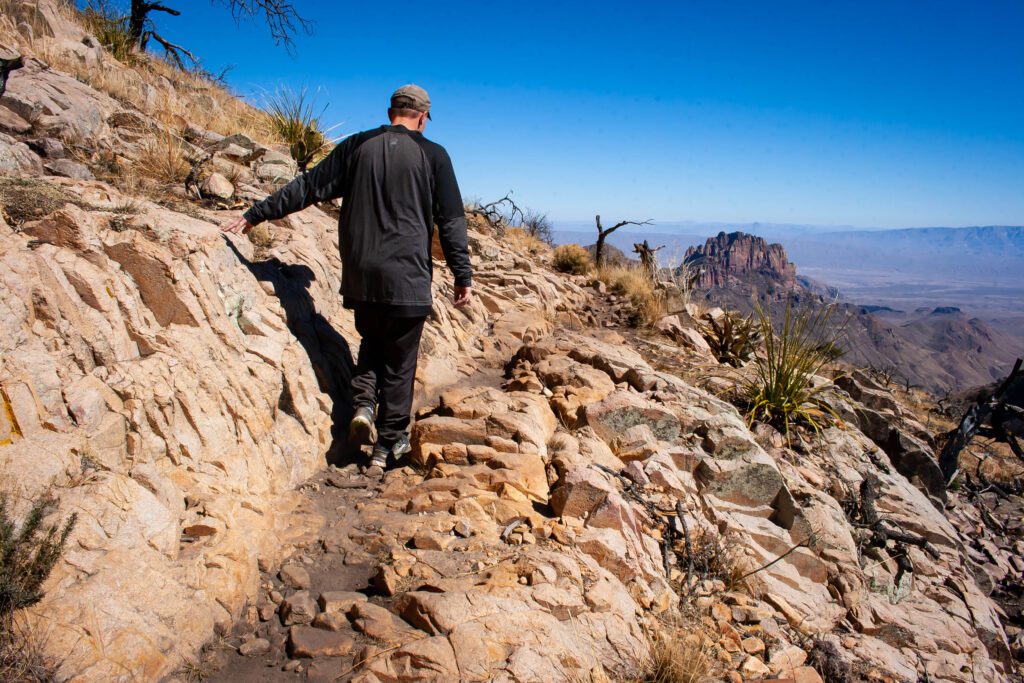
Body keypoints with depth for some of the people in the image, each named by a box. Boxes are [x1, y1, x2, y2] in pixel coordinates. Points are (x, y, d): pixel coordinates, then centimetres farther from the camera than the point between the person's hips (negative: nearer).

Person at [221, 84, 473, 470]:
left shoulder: (356, 147, 7)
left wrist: (255, 215, 17)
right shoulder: (433, 155, 1)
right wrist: (462, 276, 3)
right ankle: (389, 444, 13)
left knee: (371, 341, 26)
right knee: (399, 360, 7)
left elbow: (307, 188, 9)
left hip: (361, 276, 3)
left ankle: (363, 402, 5)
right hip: (407, 278, -3)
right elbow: (451, 220, -1)